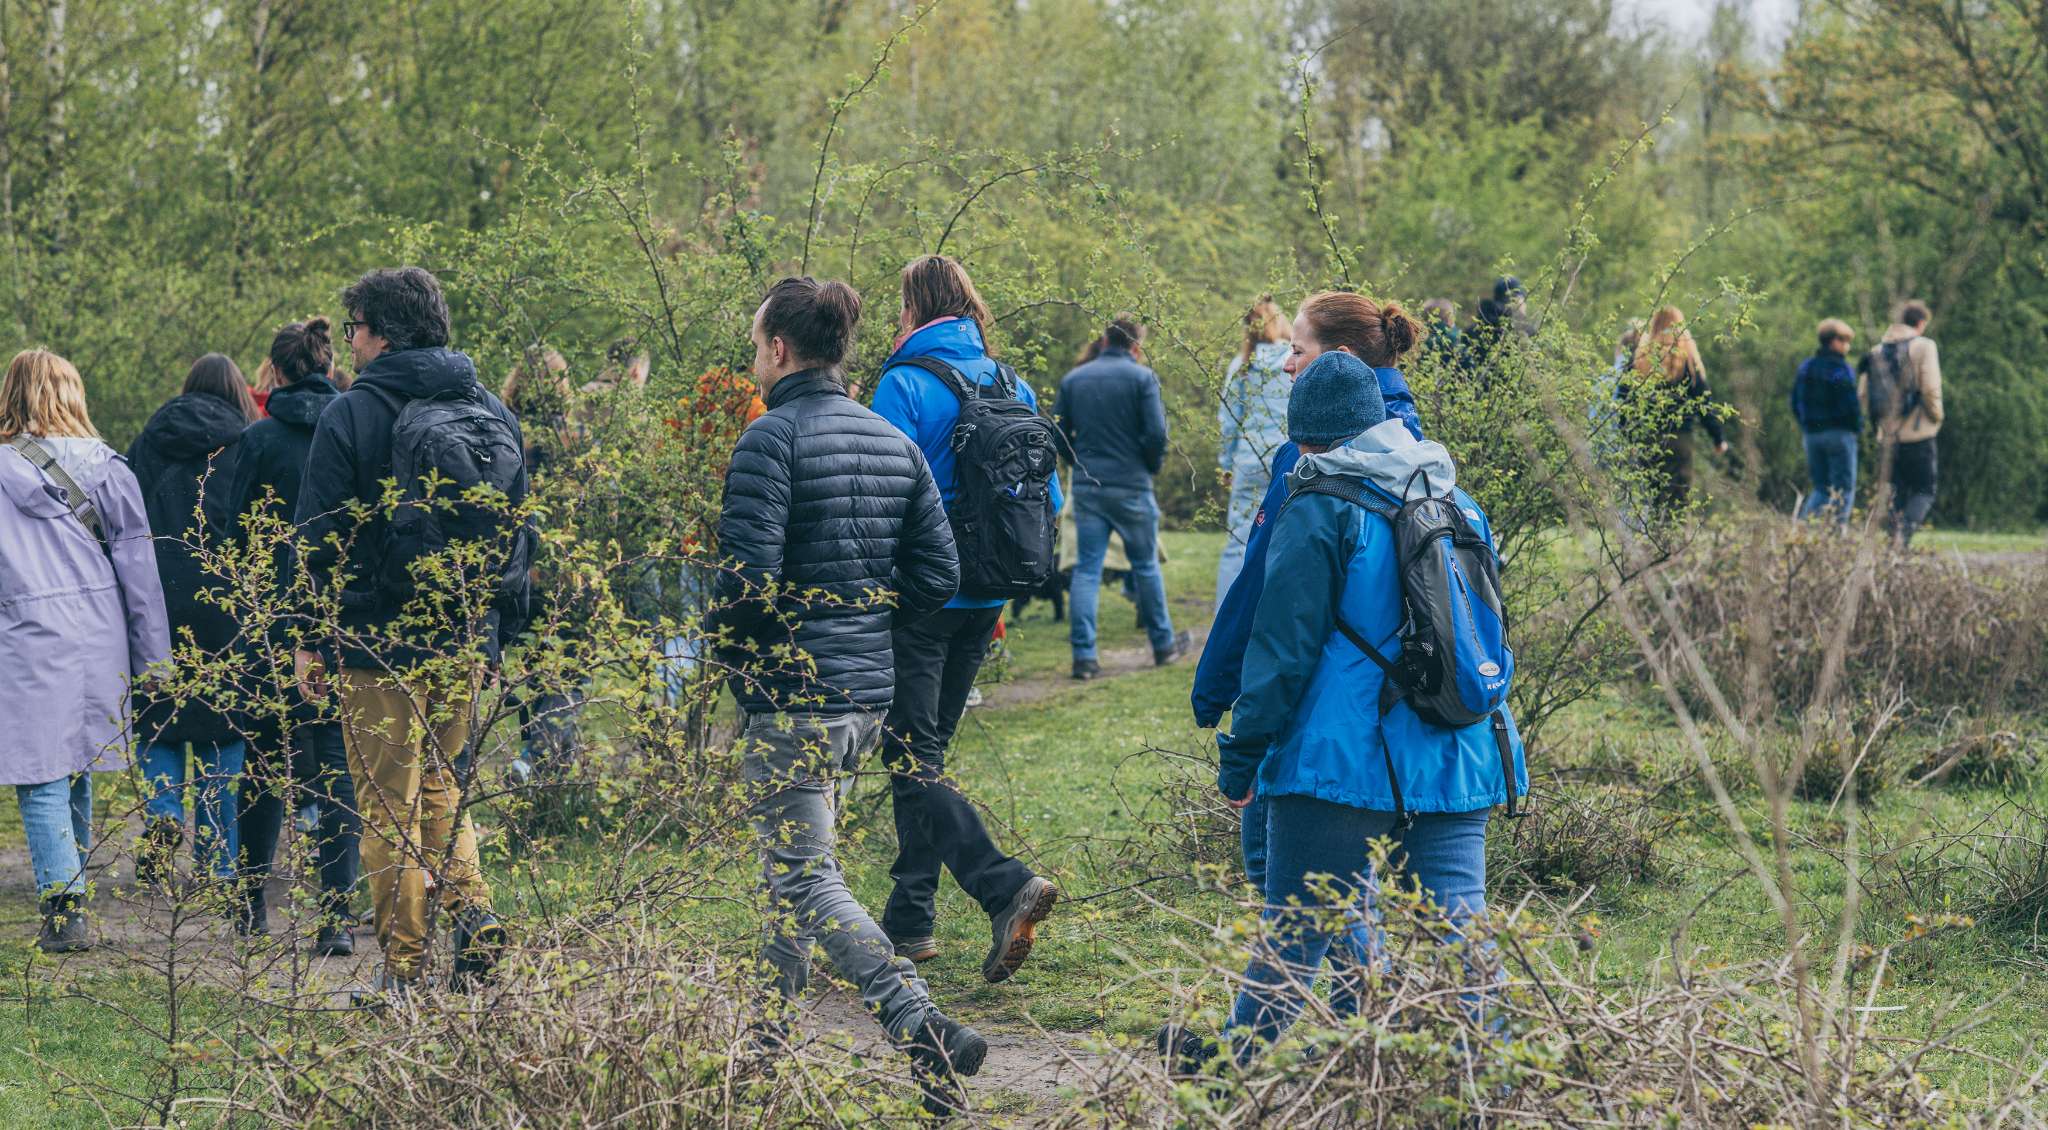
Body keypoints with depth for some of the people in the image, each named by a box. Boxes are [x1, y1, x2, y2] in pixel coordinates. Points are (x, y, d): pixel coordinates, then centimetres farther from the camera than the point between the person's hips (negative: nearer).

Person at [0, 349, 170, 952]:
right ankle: (71, 891, 25)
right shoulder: (106, 468, 4)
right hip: (99, 637, 4)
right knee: (77, 775, 17)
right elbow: (138, 567, 5)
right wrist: (153, 658, 10)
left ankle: (65, 911, -9)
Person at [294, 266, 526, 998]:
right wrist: (498, 623, 19)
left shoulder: (352, 415, -9)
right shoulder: (493, 414, 8)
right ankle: (474, 913, -2)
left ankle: (404, 972, 2)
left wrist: (309, 641, 0)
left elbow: (318, 538, -8)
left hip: (379, 642, -5)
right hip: (468, 642, 5)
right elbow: (519, 531, 13)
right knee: (441, 786, 20)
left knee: (388, 805, 1)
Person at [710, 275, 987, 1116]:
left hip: (788, 692, -8)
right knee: (795, 859, 21)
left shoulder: (773, 437, -13)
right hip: (868, 692, 8)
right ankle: (767, 1029, 30)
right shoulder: (892, 442, 9)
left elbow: (748, 575, -20)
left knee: (806, 878, -6)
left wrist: (718, 640, -2)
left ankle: (924, 1031, -21)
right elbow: (936, 577, 8)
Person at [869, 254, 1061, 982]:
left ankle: (1007, 887, -22)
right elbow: (1047, 499, 10)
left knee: (912, 761, -4)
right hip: (983, 597, 7)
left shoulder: (905, 385, -12)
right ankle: (911, 917, 20)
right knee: (927, 751, 17)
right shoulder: (1012, 388, 8)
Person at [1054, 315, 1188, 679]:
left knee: (1087, 570, 3)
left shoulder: (1073, 379, 6)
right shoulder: (1142, 377, -6)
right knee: (1146, 566, 11)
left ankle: (1083, 655, -5)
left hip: (1086, 486, 3)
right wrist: (1154, 466, 6)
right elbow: (1156, 433, -12)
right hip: (1130, 485, -3)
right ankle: (1163, 643, 24)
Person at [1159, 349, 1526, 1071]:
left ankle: (1242, 1061, 19)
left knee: (1297, 925, 6)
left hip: (1341, 760, -5)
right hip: (1457, 759, 6)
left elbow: (1283, 647, -9)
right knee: (1453, 920, 4)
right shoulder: (1458, 503, 12)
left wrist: (1240, 757, -3)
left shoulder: (1320, 511, -7)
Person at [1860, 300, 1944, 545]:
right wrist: (1937, 417, 1)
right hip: (1918, 433, -5)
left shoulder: (1878, 350, 11)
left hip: (1888, 435, 5)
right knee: (1924, 491, 1)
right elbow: (1930, 389, -14)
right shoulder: (1923, 346, -6)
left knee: (1897, 493, 15)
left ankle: (1896, 538, 11)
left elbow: (1864, 394, 9)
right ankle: (1905, 533, -19)